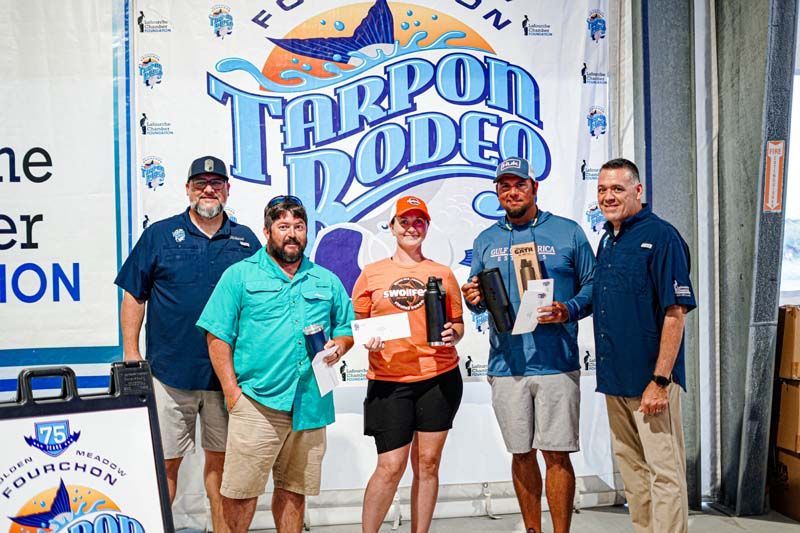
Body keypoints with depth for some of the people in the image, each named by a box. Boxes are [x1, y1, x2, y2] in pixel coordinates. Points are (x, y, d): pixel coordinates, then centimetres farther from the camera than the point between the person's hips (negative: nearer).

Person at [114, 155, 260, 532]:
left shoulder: (246, 240, 7)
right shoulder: (159, 235, 3)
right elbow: (133, 297, 4)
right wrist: (131, 356, -1)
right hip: (170, 371, -1)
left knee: (221, 457, 13)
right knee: (165, 460, 5)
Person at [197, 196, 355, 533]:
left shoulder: (327, 281, 14)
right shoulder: (240, 275, 3)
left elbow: (346, 329, 21)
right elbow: (218, 337, -1)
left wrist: (339, 346, -2)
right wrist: (232, 392, -8)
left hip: (311, 404, 4)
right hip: (256, 403, -3)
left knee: (294, 490, 14)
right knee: (240, 491, -1)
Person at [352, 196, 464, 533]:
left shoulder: (442, 274, 9)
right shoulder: (372, 274, 7)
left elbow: (458, 324, 15)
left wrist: (452, 333, -7)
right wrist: (367, 339, -11)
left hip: (439, 377, 2)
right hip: (389, 381, -1)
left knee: (428, 463, 7)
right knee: (391, 466, -2)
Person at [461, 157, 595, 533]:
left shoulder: (568, 232, 4)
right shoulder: (485, 242, 13)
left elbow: (592, 286, 4)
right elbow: (479, 301, 15)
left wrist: (569, 310, -14)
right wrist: (473, 300, -8)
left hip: (556, 364, -3)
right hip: (506, 365, 3)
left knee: (556, 455, 0)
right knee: (521, 454, 12)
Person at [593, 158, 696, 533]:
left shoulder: (661, 237, -12)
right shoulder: (608, 240, 12)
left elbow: (675, 313, -17)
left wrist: (660, 381, -20)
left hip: (650, 379, -8)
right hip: (615, 376, 8)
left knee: (664, 471, 1)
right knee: (631, 467, 17)